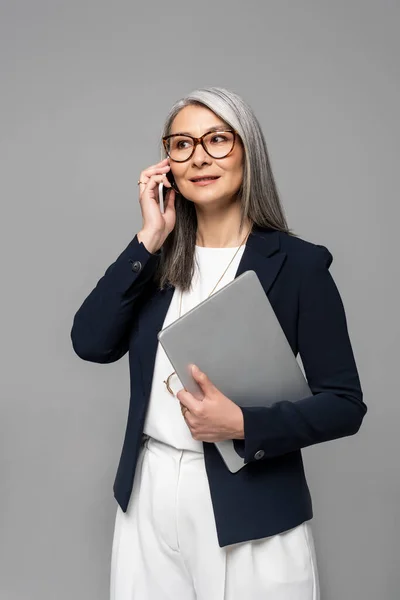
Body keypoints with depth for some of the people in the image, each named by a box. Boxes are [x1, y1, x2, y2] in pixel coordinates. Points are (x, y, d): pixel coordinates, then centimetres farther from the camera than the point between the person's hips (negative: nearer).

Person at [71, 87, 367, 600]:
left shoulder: (297, 263, -8)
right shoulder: (158, 258, 5)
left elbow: (344, 404, -8)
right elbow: (91, 343, -8)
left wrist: (244, 425, -22)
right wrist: (149, 240, -11)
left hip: (250, 512, -3)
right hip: (147, 498, 4)